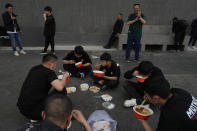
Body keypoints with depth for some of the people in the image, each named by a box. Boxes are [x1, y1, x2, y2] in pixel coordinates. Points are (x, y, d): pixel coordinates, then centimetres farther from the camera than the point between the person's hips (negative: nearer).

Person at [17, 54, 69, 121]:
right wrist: (65, 76, -9)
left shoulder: (34, 69, 9)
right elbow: (60, 87, -29)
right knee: (62, 91, -6)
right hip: (33, 111, -8)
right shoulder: (49, 72, -14)